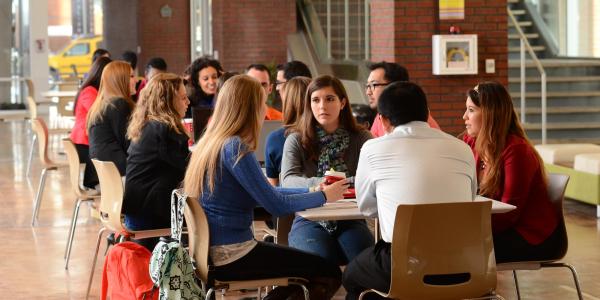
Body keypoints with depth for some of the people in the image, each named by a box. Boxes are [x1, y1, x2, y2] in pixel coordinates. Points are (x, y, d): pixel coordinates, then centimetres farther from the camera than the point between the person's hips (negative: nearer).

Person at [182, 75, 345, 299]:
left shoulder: (212, 142, 11)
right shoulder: (235, 148, -18)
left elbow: (263, 193, 18)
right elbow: (276, 205, -16)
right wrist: (324, 196, -2)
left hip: (212, 251, 10)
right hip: (230, 255, -10)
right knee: (329, 274, -5)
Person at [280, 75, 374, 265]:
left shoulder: (361, 139, 5)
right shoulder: (296, 141, 2)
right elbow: (288, 180, -13)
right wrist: (317, 184, -35)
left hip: (350, 220, 1)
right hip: (309, 220, -1)